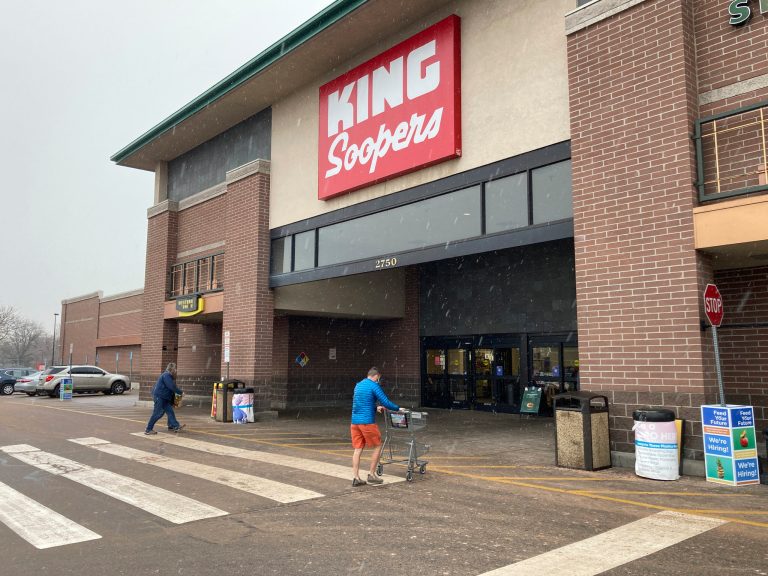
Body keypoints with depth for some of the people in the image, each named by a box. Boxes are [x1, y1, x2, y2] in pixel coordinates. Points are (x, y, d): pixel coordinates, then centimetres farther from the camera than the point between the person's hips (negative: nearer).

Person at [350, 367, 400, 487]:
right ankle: (372, 475, 10)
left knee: (358, 449, 8)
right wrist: (398, 408, 5)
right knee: (377, 446, 8)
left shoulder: (358, 385, 17)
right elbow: (386, 402, -10)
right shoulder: (374, 386, -7)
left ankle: (355, 477, 6)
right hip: (367, 422, -7)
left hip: (355, 421, 7)